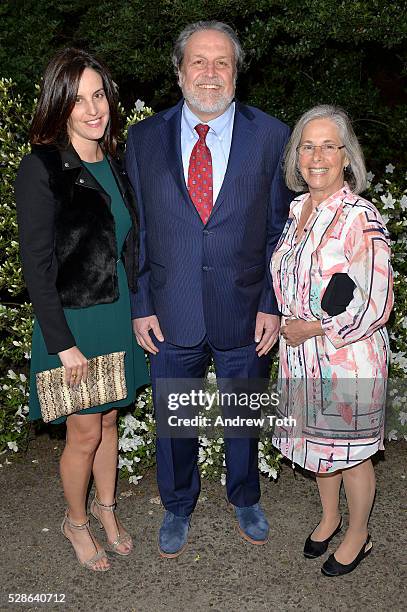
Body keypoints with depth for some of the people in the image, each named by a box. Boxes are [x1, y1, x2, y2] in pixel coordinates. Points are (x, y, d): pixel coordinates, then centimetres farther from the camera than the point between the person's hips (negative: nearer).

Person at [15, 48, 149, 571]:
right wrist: (64, 344, -18)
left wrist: (140, 310, 7)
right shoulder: (41, 169, -16)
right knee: (85, 433, 8)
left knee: (109, 420, 20)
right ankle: (76, 522, 35)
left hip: (119, 316, 6)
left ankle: (106, 508, 42)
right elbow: (37, 264, -17)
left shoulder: (112, 165, 5)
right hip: (74, 322, -6)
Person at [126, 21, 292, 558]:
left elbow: (282, 229, -1)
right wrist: (140, 306, -2)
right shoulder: (144, 139, -1)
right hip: (171, 316, 1)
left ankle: (245, 499, 47)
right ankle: (178, 508, 43)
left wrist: (273, 306, -5)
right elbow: (135, 231, 2)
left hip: (244, 313, 0)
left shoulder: (271, 137, -3)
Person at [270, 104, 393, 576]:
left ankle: (358, 535, 37)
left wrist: (314, 328, -17)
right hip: (302, 355, 7)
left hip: (348, 357, -6)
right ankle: (329, 518, 47)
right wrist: (287, 325, 2)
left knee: (351, 449, 12)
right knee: (317, 441, 22)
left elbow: (377, 306, -21)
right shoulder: (297, 209, 3)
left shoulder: (360, 217, -19)